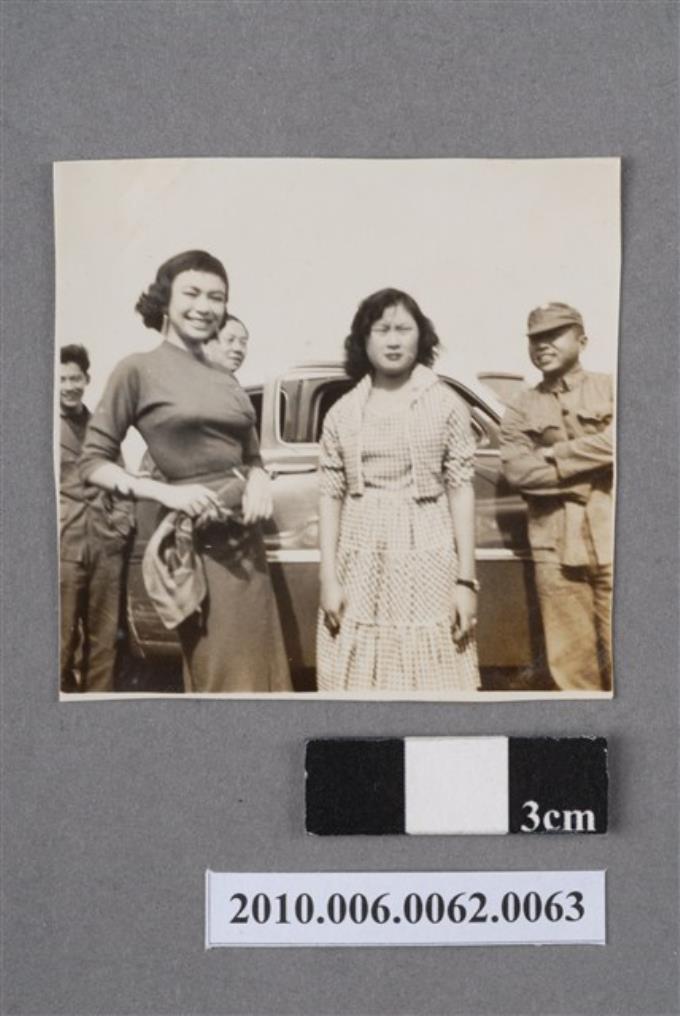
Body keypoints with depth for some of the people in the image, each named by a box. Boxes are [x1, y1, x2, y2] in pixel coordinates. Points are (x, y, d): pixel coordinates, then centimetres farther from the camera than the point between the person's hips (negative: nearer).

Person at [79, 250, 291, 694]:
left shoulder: (228, 380, 13)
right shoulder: (140, 369, -4)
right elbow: (93, 462, -4)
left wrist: (259, 480, 0)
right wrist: (166, 492, -17)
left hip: (246, 540, 6)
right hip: (196, 545, -6)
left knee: (258, 671, 12)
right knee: (219, 677, -1)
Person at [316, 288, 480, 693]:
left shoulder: (446, 404, 0)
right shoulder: (343, 412, 6)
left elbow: (461, 492, -1)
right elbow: (331, 497, 6)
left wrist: (466, 580, -5)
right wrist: (328, 578, 0)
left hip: (427, 564, -2)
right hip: (360, 568, 2)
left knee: (432, 677, 1)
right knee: (359, 680, 6)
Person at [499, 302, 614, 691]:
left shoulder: (610, 388, 8)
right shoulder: (523, 408, 12)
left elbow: (612, 443, -11)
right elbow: (517, 470, -3)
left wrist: (552, 456, -3)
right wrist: (590, 467, -7)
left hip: (611, 541, -1)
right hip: (555, 549, 2)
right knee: (571, 662, 4)